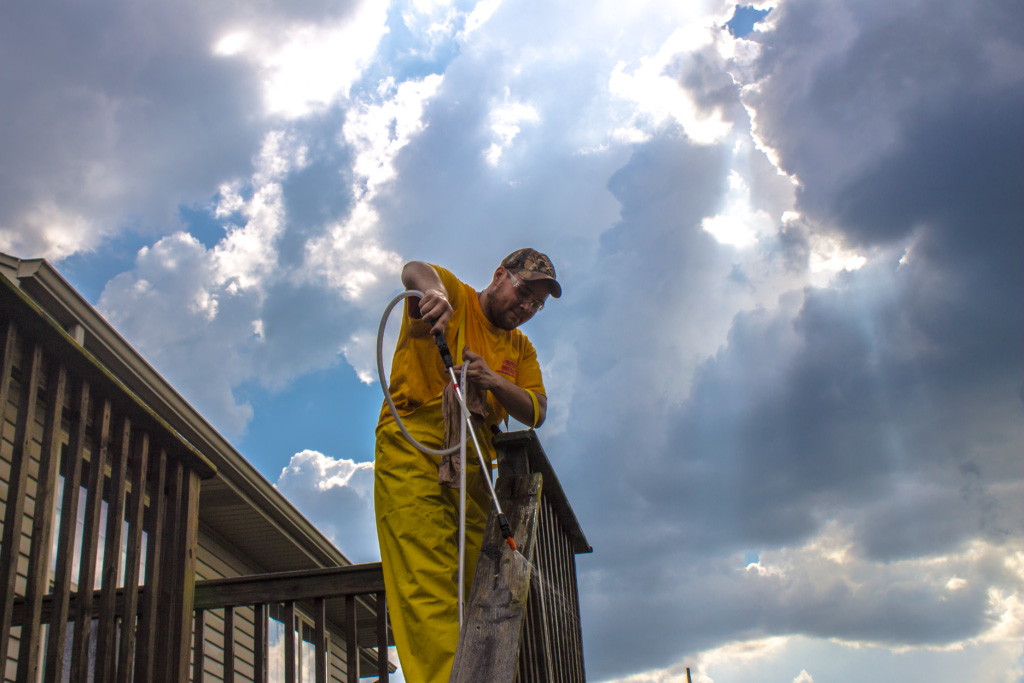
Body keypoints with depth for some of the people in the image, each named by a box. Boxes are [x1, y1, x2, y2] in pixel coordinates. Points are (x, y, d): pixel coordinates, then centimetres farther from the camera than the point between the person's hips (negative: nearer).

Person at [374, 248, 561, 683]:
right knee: (429, 582, -17)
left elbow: (535, 412, 8)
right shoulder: (455, 298, 8)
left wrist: (493, 381, -11)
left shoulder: (520, 349, 22)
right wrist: (435, 293, -37)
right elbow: (414, 271, -14)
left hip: (472, 469, 6)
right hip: (412, 451, -6)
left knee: (472, 588, -1)